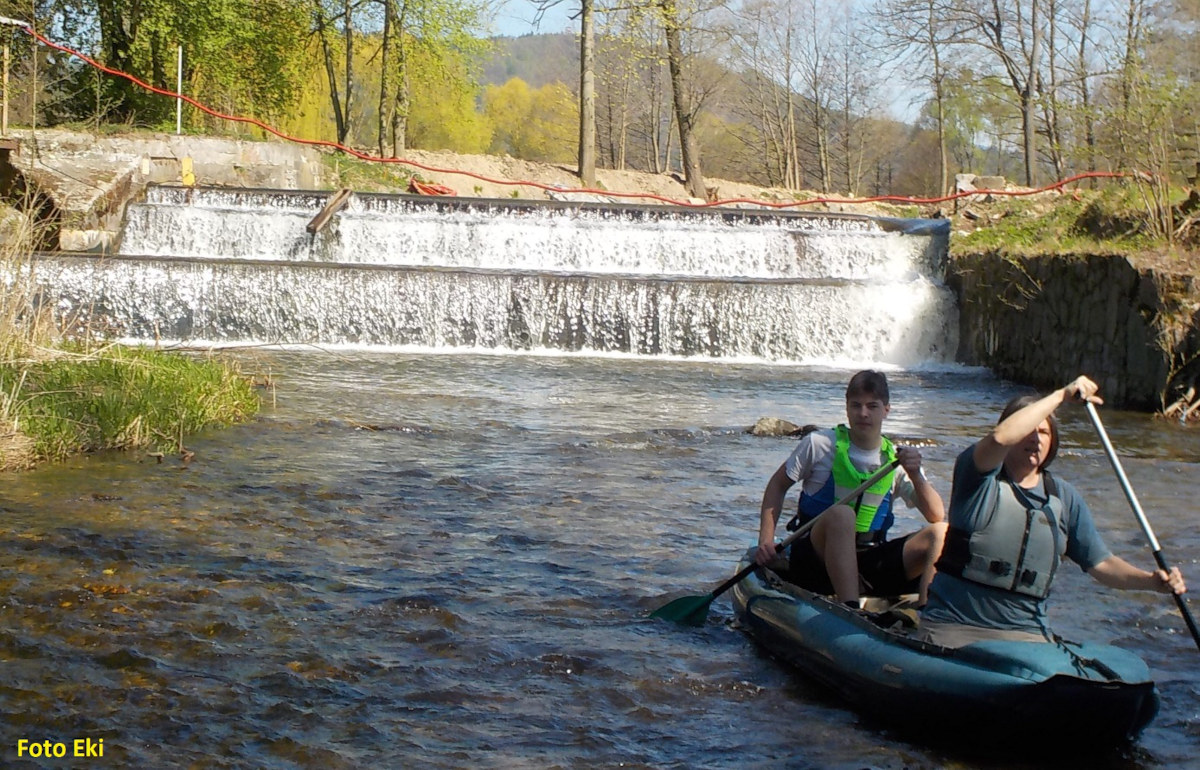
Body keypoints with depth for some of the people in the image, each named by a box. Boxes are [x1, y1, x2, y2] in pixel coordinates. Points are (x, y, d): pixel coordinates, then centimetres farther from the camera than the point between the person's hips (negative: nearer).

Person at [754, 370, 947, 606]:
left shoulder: (897, 460, 5)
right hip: (817, 557, -3)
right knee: (841, 514, -36)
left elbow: (937, 516, -2)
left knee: (940, 533, -18)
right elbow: (778, 485, 8)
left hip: (867, 565, 3)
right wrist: (766, 541, -3)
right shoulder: (819, 444, -2)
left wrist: (916, 475, -19)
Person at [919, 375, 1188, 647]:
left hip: (1025, 632, 4)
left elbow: (1100, 563, 9)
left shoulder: (1064, 498, 11)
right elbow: (1000, 437, -27)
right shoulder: (979, 474, -5)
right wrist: (1062, 395, -19)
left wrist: (1151, 581, -10)